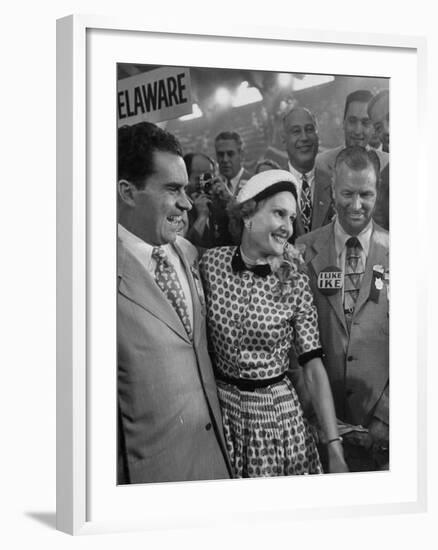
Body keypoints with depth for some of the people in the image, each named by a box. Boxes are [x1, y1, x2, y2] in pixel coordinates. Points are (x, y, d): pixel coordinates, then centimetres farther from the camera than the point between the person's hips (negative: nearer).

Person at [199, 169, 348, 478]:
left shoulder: (295, 282, -11)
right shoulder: (211, 264, -8)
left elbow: (314, 368, -12)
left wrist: (335, 449, -17)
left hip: (277, 410, -1)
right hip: (219, 407, 1)